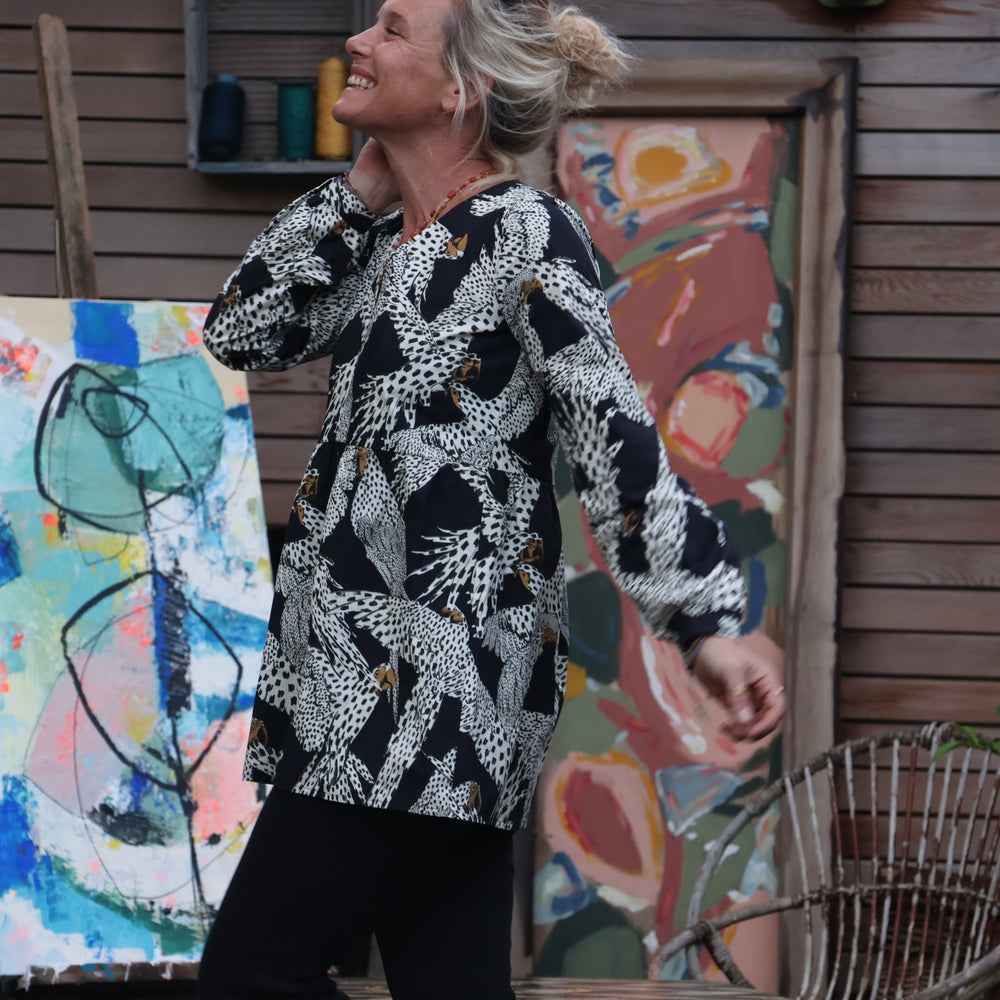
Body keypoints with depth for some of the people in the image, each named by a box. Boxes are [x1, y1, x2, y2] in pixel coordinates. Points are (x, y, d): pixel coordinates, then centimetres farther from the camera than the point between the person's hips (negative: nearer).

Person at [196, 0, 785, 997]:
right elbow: (240, 330, 14)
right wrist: (364, 188, 8)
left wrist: (707, 622, -19)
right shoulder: (387, 241, 14)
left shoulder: (521, 234, -10)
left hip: (436, 687, -8)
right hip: (365, 669, 8)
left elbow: (616, 442, -14)